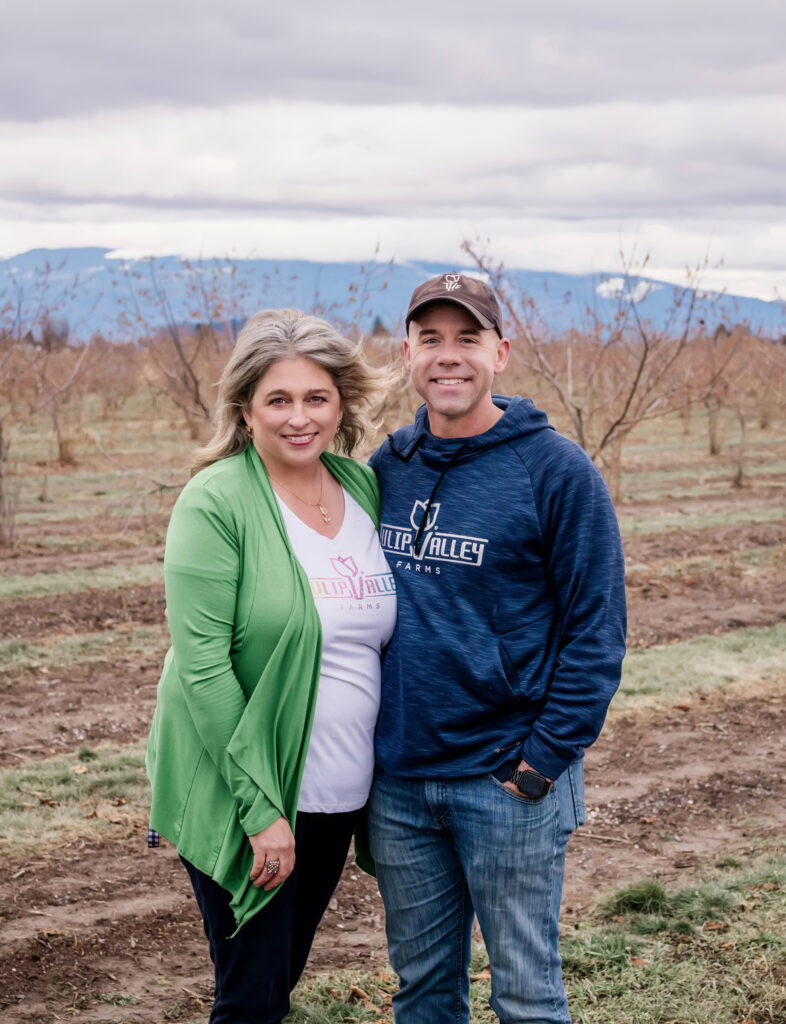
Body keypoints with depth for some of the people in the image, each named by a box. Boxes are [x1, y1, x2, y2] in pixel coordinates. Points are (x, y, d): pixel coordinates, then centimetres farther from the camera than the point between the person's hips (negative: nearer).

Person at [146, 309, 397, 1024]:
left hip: (337, 794, 5)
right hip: (240, 798, -5)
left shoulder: (365, 488, 4)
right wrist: (260, 806, -19)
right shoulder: (216, 501, -13)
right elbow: (202, 662, -17)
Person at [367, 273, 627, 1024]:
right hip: (394, 778, 4)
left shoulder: (556, 470, -9)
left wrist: (544, 757, -14)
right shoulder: (385, 468, 6)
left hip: (506, 781, -4)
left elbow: (597, 631, -9)